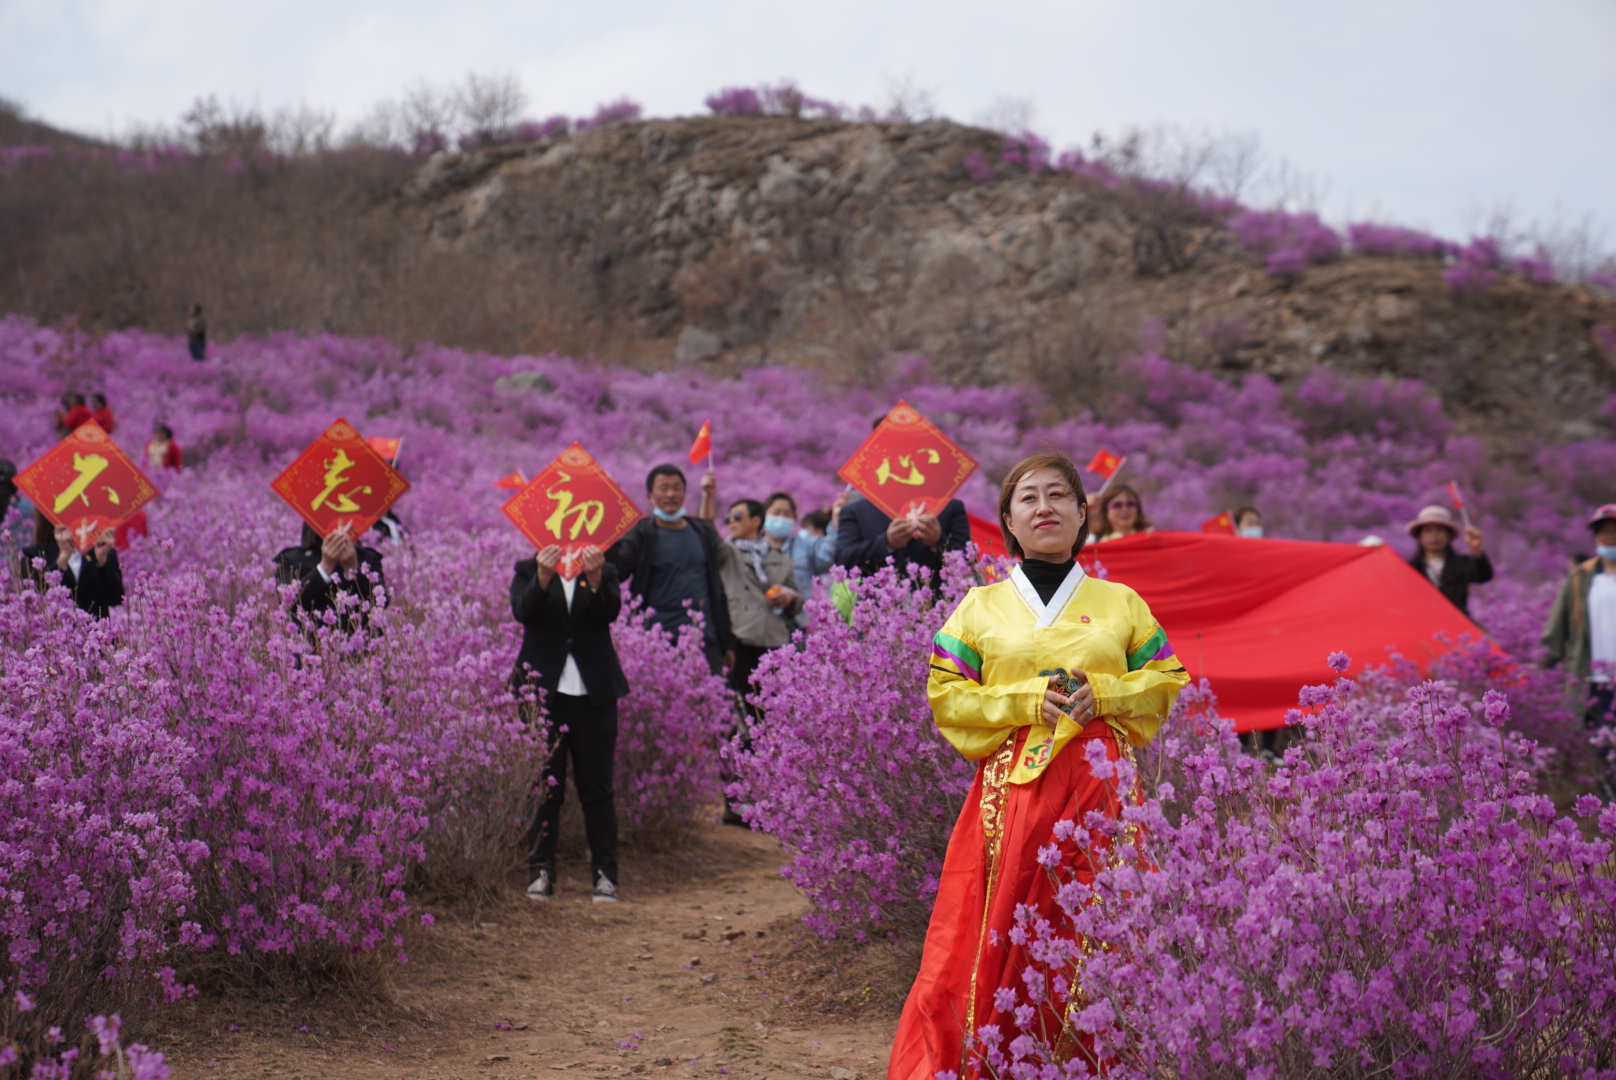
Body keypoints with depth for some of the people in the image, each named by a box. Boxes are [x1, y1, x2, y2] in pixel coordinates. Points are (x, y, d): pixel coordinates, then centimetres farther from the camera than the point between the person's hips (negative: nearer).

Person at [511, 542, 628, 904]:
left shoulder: (604, 572, 8)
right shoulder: (528, 571, 6)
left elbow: (611, 611, -11)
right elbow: (523, 612, -13)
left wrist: (595, 577, -30)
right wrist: (543, 578, -31)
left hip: (593, 694, 0)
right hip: (544, 692, 0)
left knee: (597, 788, 1)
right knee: (544, 786, 2)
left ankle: (605, 875, 6)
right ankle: (540, 871, 9)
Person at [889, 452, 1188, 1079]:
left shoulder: (1121, 603, 14)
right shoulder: (981, 608, 11)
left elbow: (1166, 682, 12)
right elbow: (944, 695, 5)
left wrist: (1104, 693, -7)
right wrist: (1026, 700, -8)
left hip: (1100, 786, 1)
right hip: (1013, 789, -1)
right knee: (1005, 931, -7)